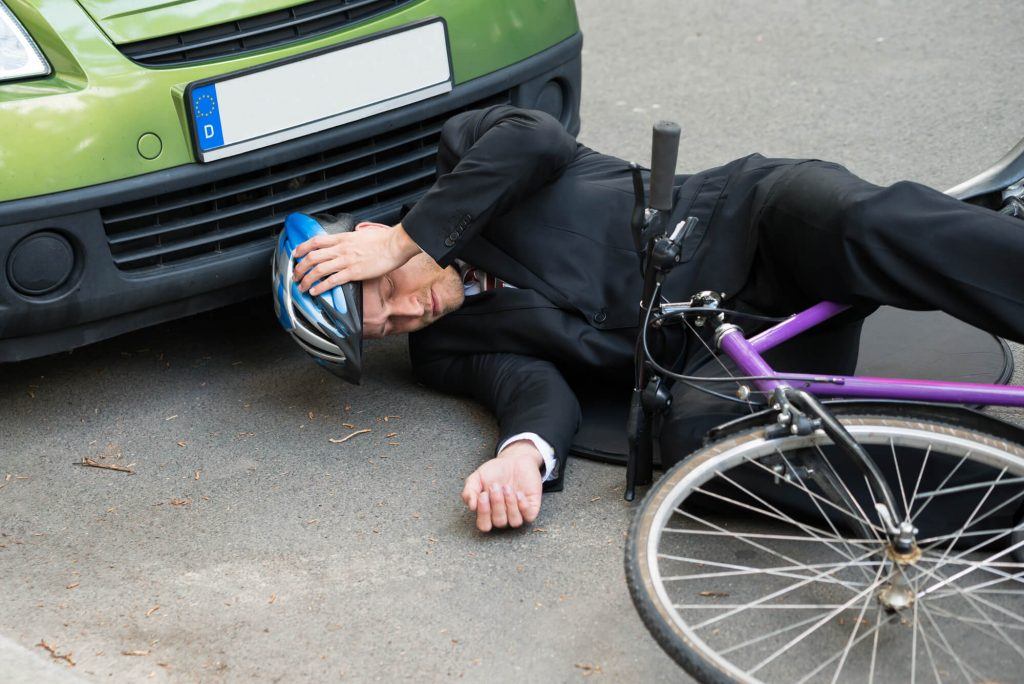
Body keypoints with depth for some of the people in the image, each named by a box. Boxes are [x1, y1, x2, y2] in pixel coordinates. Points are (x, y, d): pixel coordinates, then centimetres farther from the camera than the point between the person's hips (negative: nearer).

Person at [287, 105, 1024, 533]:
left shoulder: (463, 147, 7)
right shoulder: (446, 350, 12)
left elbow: (536, 141, -16)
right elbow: (536, 388, -5)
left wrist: (404, 238, -11)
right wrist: (523, 452, -29)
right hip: (716, 351, 2)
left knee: (863, 222, -35)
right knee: (698, 431, -33)